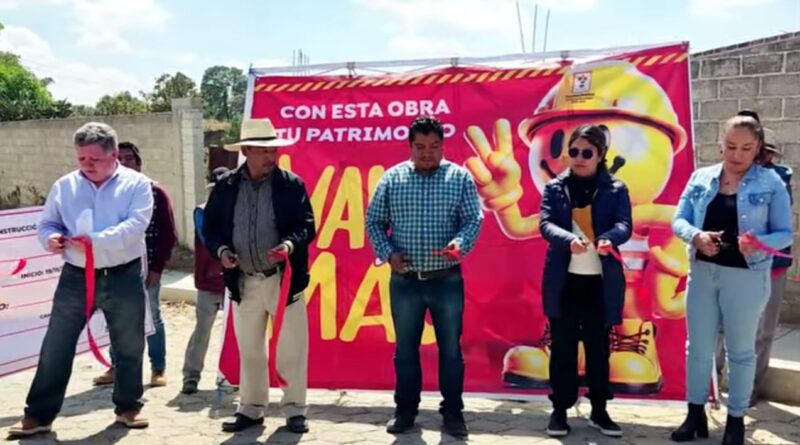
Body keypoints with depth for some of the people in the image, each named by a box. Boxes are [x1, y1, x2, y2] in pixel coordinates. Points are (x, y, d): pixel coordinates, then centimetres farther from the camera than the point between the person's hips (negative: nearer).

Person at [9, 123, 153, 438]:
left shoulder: (136, 183, -5)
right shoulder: (64, 186, 5)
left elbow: (135, 226, -17)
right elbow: (47, 223, 9)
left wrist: (96, 240, -26)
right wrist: (51, 238, -14)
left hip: (124, 278, -2)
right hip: (76, 278, 2)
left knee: (130, 346, 11)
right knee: (55, 347, 4)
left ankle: (128, 406, 29)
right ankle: (38, 415, 17)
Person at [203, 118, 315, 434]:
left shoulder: (291, 184, -3)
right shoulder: (225, 186, 3)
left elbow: (307, 225, -6)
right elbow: (211, 226, 7)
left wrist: (290, 245, -25)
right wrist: (221, 250, -11)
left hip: (284, 279, -2)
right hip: (244, 282, 3)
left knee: (290, 349, 4)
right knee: (249, 350, 14)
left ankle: (295, 409, 18)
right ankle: (251, 408, 28)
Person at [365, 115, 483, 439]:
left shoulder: (460, 177, 0)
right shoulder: (392, 178, 3)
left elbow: (473, 219, -5)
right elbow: (374, 222, 6)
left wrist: (460, 243, -25)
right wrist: (387, 253, -10)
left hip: (447, 279, -1)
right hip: (404, 280, 1)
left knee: (451, 348, 7)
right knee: (405, 348, 11)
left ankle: (453, 412, 20)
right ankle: (405, 410, 25)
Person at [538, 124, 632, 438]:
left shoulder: (616, 190, 3)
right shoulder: (555, 188, 4)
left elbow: (624, 225, -11)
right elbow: (546, 224, -9)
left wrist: (608, 239, -34)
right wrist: (569, 240, -30)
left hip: (601, 281, 0)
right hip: (563, 280, 0)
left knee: (598, 347, 10)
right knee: (562, 347, 5)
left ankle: (599, 411, 21)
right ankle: (560, 410, 16)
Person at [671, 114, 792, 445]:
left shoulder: (771, 183, -5)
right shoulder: (701, 178, 2)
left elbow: (785, 233, -4)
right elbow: (678, 220, 0)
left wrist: (760, 242, -25)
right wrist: (696, 236, -20)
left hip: (745, 276, -3)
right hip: (702, 272, 3)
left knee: (740, 350, 10)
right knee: (698, 346, 11)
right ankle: (695, 413, 25)